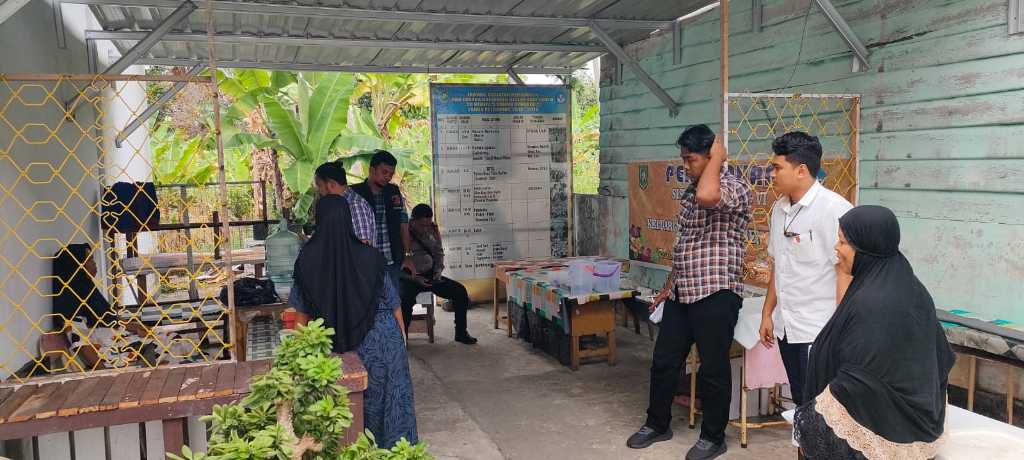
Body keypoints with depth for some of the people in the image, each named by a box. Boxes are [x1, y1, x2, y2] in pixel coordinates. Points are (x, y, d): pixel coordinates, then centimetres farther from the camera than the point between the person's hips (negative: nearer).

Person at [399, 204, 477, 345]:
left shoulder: (430, 233, 5)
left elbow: (439, 253, 18)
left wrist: (438, 272, 0)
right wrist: (414, 278, -21)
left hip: (430, 275, 5)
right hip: (409, 278, -5)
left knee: (460, 291, -10)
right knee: (406, 299, -37)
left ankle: (461, 333, 3)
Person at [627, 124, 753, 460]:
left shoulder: (735, 188, -13)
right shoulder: (692, 191, 14)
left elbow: (707, 196, -38)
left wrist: (717, 158, -20)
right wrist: (669, 285, 22)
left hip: (715, 295, -8)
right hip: (681, 293, 8)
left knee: (713, 369, 5)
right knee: (664, 362, 14)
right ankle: (658, 425, 31)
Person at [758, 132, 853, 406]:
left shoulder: (833, 208, -15)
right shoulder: (779, 209, 9)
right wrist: (767, 314, 18)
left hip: (820, 333, -7)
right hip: (788, 329, 7)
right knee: (801, 404, 17)